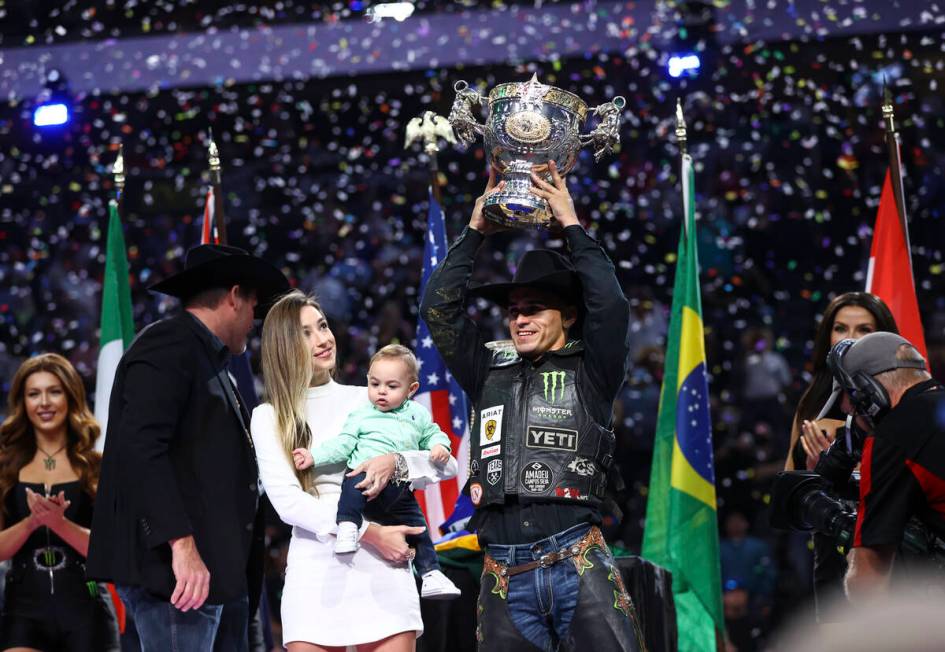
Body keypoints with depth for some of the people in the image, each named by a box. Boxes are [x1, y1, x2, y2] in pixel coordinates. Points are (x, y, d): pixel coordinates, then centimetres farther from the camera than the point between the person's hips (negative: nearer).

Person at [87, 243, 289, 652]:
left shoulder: (210, 363, 24)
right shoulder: (167, 346, -5)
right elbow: (139, 448, -17)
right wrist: (181, 544, -23)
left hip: (221, 571, 9)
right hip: (176, 569, -9)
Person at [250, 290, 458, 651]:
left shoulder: (369, 401, 12)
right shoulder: (268, 418, 8)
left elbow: (446, 464, 10)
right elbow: (287, 502, -4)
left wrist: (395, 462, -12)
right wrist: (369, 533, -13)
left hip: (382, 567, 1)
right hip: (315, 570, -1)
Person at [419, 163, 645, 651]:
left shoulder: (589, 372, 9)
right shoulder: (490, 375, 19)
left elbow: (610, 307, -6)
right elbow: (439, 309, 14)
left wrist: (571, 225, 0)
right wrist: (475, 231, 13)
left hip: (578, 564, -3)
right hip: (503, 575, 4)